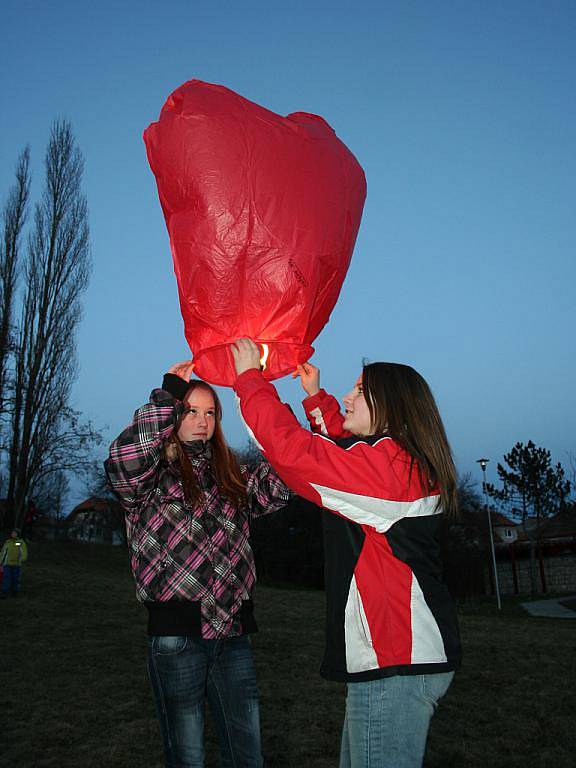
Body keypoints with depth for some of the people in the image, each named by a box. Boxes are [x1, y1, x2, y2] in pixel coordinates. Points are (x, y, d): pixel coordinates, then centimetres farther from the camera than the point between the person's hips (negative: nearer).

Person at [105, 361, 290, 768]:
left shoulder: (230, 475, 12)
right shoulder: (153, 475, -4)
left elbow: (275, 490, -1)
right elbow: (123, 462, -25)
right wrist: (169, 392, -21)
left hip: (233, 630, 5)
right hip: (177, 630, -4)